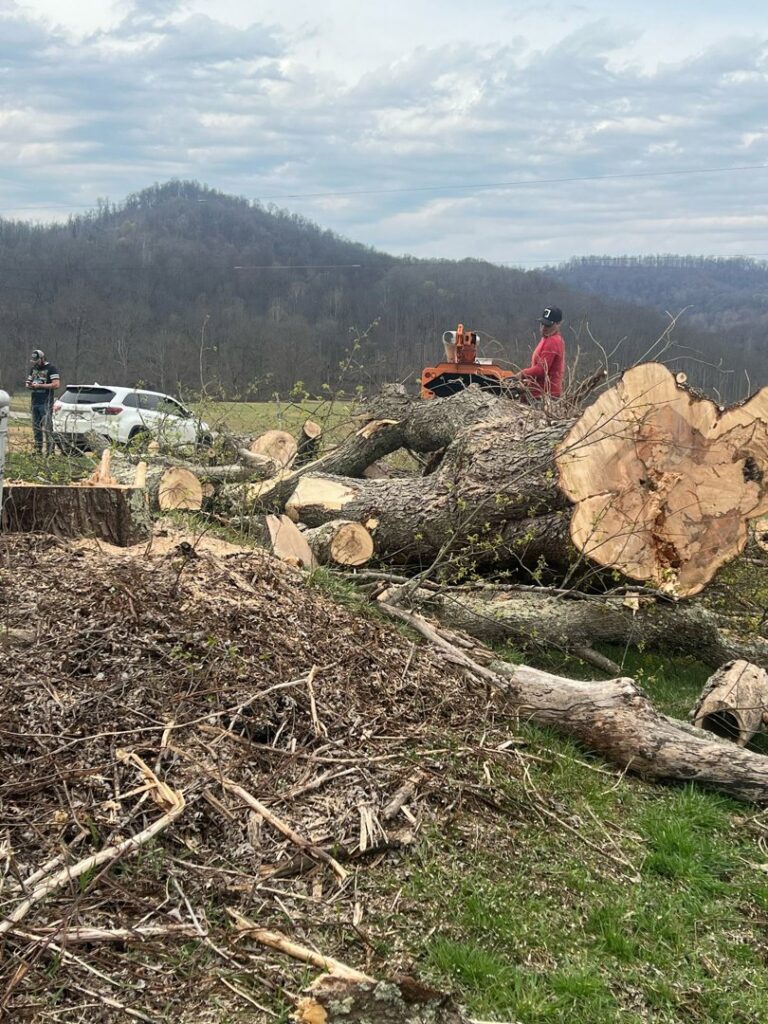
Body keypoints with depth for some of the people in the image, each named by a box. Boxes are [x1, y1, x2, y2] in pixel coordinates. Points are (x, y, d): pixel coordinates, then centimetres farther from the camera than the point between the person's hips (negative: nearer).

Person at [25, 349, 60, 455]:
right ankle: (38, 449, 14)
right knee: (36, 427, 9)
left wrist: (39, 385, -15)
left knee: (47, 427, -9)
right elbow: (28, 383, 23)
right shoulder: (33, 368, 18)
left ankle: (50, 451, -8)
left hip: (46, 403, -7)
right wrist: (29, 385, -3)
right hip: (34, 402, 7)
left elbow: (56, 384, -15)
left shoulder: (51, 368, -5)